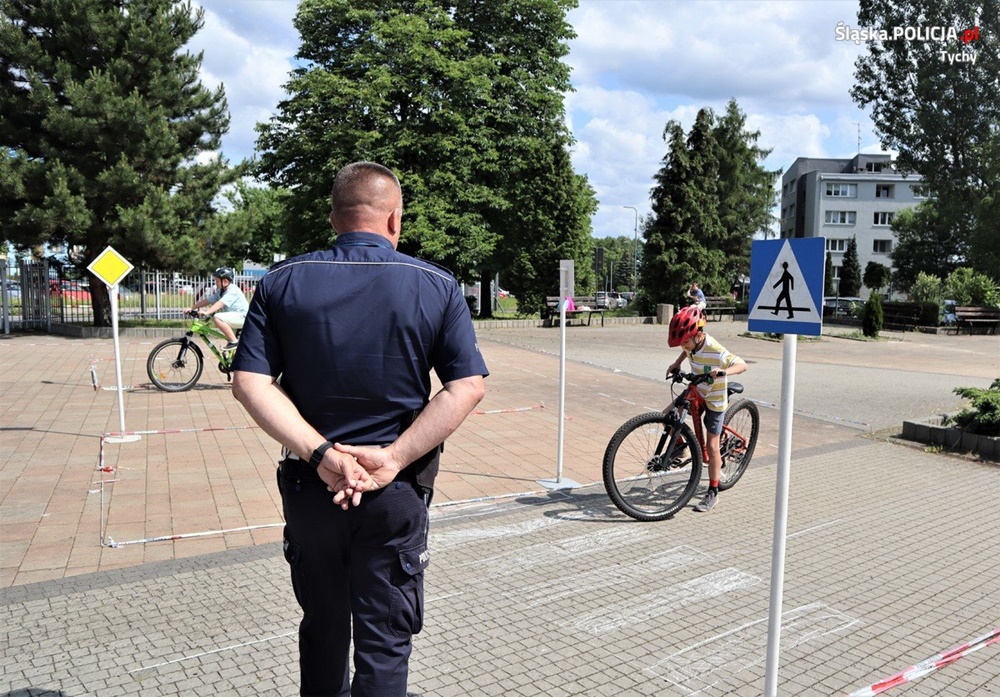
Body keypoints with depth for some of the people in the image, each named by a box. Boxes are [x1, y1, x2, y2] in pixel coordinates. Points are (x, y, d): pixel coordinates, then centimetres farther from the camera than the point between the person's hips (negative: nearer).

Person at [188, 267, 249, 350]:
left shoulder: (233, 290, -17)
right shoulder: (220, 291, 12)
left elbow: (220, 303, -30)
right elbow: (208, 300, 10)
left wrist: (206, 312, -39)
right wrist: (192, 308, 2)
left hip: (242, 316, -10)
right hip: (234, 318, 11)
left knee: (217, 318, -26)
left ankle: (234, 342, -22)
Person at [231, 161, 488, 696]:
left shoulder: (282, 283, -3)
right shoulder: (438, 287, -6)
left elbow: (250, 383, -10)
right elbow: (466, 388, -13)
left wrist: (320, 453, -14)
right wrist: (393, 458, -15)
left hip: (309, 486, 2)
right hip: (397, 493, -2)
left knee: (322, 630, 23)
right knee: (386, 641, 13)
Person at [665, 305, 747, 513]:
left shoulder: (716, 351, -31)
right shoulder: (691, 343, -10)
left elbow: (742, 365, -27)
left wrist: (723, 371, -45)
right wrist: (676, 363, -1)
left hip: (714, 399, -6)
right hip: (696, 392, 6)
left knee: (711, 446, -2)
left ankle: (713, 494, 9)